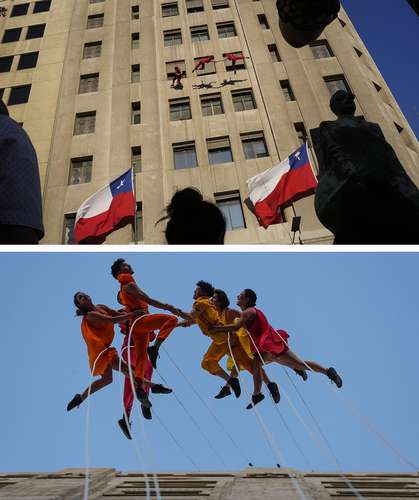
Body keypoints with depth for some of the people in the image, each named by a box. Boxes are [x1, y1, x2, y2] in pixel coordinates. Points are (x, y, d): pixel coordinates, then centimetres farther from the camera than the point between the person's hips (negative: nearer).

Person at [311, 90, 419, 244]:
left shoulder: (373, 127, 40)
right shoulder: (327, 128, 29)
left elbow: (391, 156, 26)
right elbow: (331, 154, 8)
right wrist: (351, 172, -16)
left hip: (389, 181, 4)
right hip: (351, 182, -3)